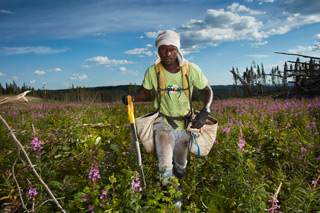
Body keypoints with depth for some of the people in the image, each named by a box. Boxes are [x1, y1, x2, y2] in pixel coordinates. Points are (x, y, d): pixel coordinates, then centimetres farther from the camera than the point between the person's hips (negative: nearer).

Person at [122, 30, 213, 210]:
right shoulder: (153, 71, -11)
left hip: (185, 124, 2)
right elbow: (145, 92, 2)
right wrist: (132, 97, -21)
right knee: (166, 168, -18)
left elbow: (208, 90, -1)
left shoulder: (191, 69, -13)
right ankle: (173, 202, 6)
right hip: (164, 123, -1)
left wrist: (206, 111, -19)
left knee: (180, 169, 20)